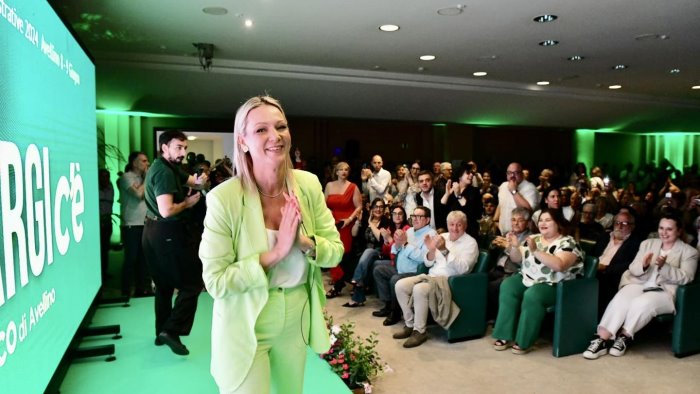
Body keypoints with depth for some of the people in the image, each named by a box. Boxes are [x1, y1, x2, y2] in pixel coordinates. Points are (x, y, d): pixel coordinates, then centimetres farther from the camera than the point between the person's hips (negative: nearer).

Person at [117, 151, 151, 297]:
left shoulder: (142, 178, 17)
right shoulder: (126, 177, -6)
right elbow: (139, 194, -18)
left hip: (145, 224, 7)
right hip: (131, 225, -7)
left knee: (143, 258, 11)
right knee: (131, 259, -3)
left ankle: (142, 289, 20)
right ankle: (126, 292, 6)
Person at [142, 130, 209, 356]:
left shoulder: (170, 168, 12)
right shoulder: (164, 171, -19)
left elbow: (193, 182, 14)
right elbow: (167, 211, -29)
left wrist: (200, 181, -8)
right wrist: (187, 203, -13)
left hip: (155, 232, 10)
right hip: (168, 234, -10)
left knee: (164, 285, 18)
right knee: (192, 283, -2)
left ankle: (162, 332, 27)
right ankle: (172, 330, -4)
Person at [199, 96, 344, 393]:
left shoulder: (309, 184, -8)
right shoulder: (223, 198, -21)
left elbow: (335, 252, -3)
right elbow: (215, 281, -18)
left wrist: (304, 242, -23)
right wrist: (275, 253, -27)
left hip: (296, 322, 5)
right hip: (247, 328, -5)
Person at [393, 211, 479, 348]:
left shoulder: (470, 243, -4)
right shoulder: (442, 237, 13)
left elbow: (462, 268, -20)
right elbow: (428, 263, 13)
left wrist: (444, 250, -27)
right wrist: (431, 250, -8)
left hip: (449, 281, -7)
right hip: (431, 276, 7)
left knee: (419, 289, -33)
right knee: (400, 285, -12)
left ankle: (419, 331, -18)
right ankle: (410, 324, 1)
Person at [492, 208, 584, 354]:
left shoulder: (567, 243, -8)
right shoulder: (534, 239, 11)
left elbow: (559, 265, -26)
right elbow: (517, 259, 11)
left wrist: (535, 251, -29)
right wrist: (514, 246, -9)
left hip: (553, 285, -6)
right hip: (527, 279, 6)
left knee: (532, 295, -33)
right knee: (507, 286, -20)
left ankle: (525, 341, -18)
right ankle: (506, 336, -15)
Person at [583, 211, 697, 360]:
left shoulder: (689, 251, 9)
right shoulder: (647, 243, 18)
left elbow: (685, 278, -5)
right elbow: (633, 269, 12)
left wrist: (664, 267, -21)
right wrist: (643, 265, -12)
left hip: (666, 291, -3)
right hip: (640, 284, 3)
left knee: (641, 303, -35)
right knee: (619, 301, -29)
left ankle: (624, 337, -15)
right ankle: (602, 340, -31)